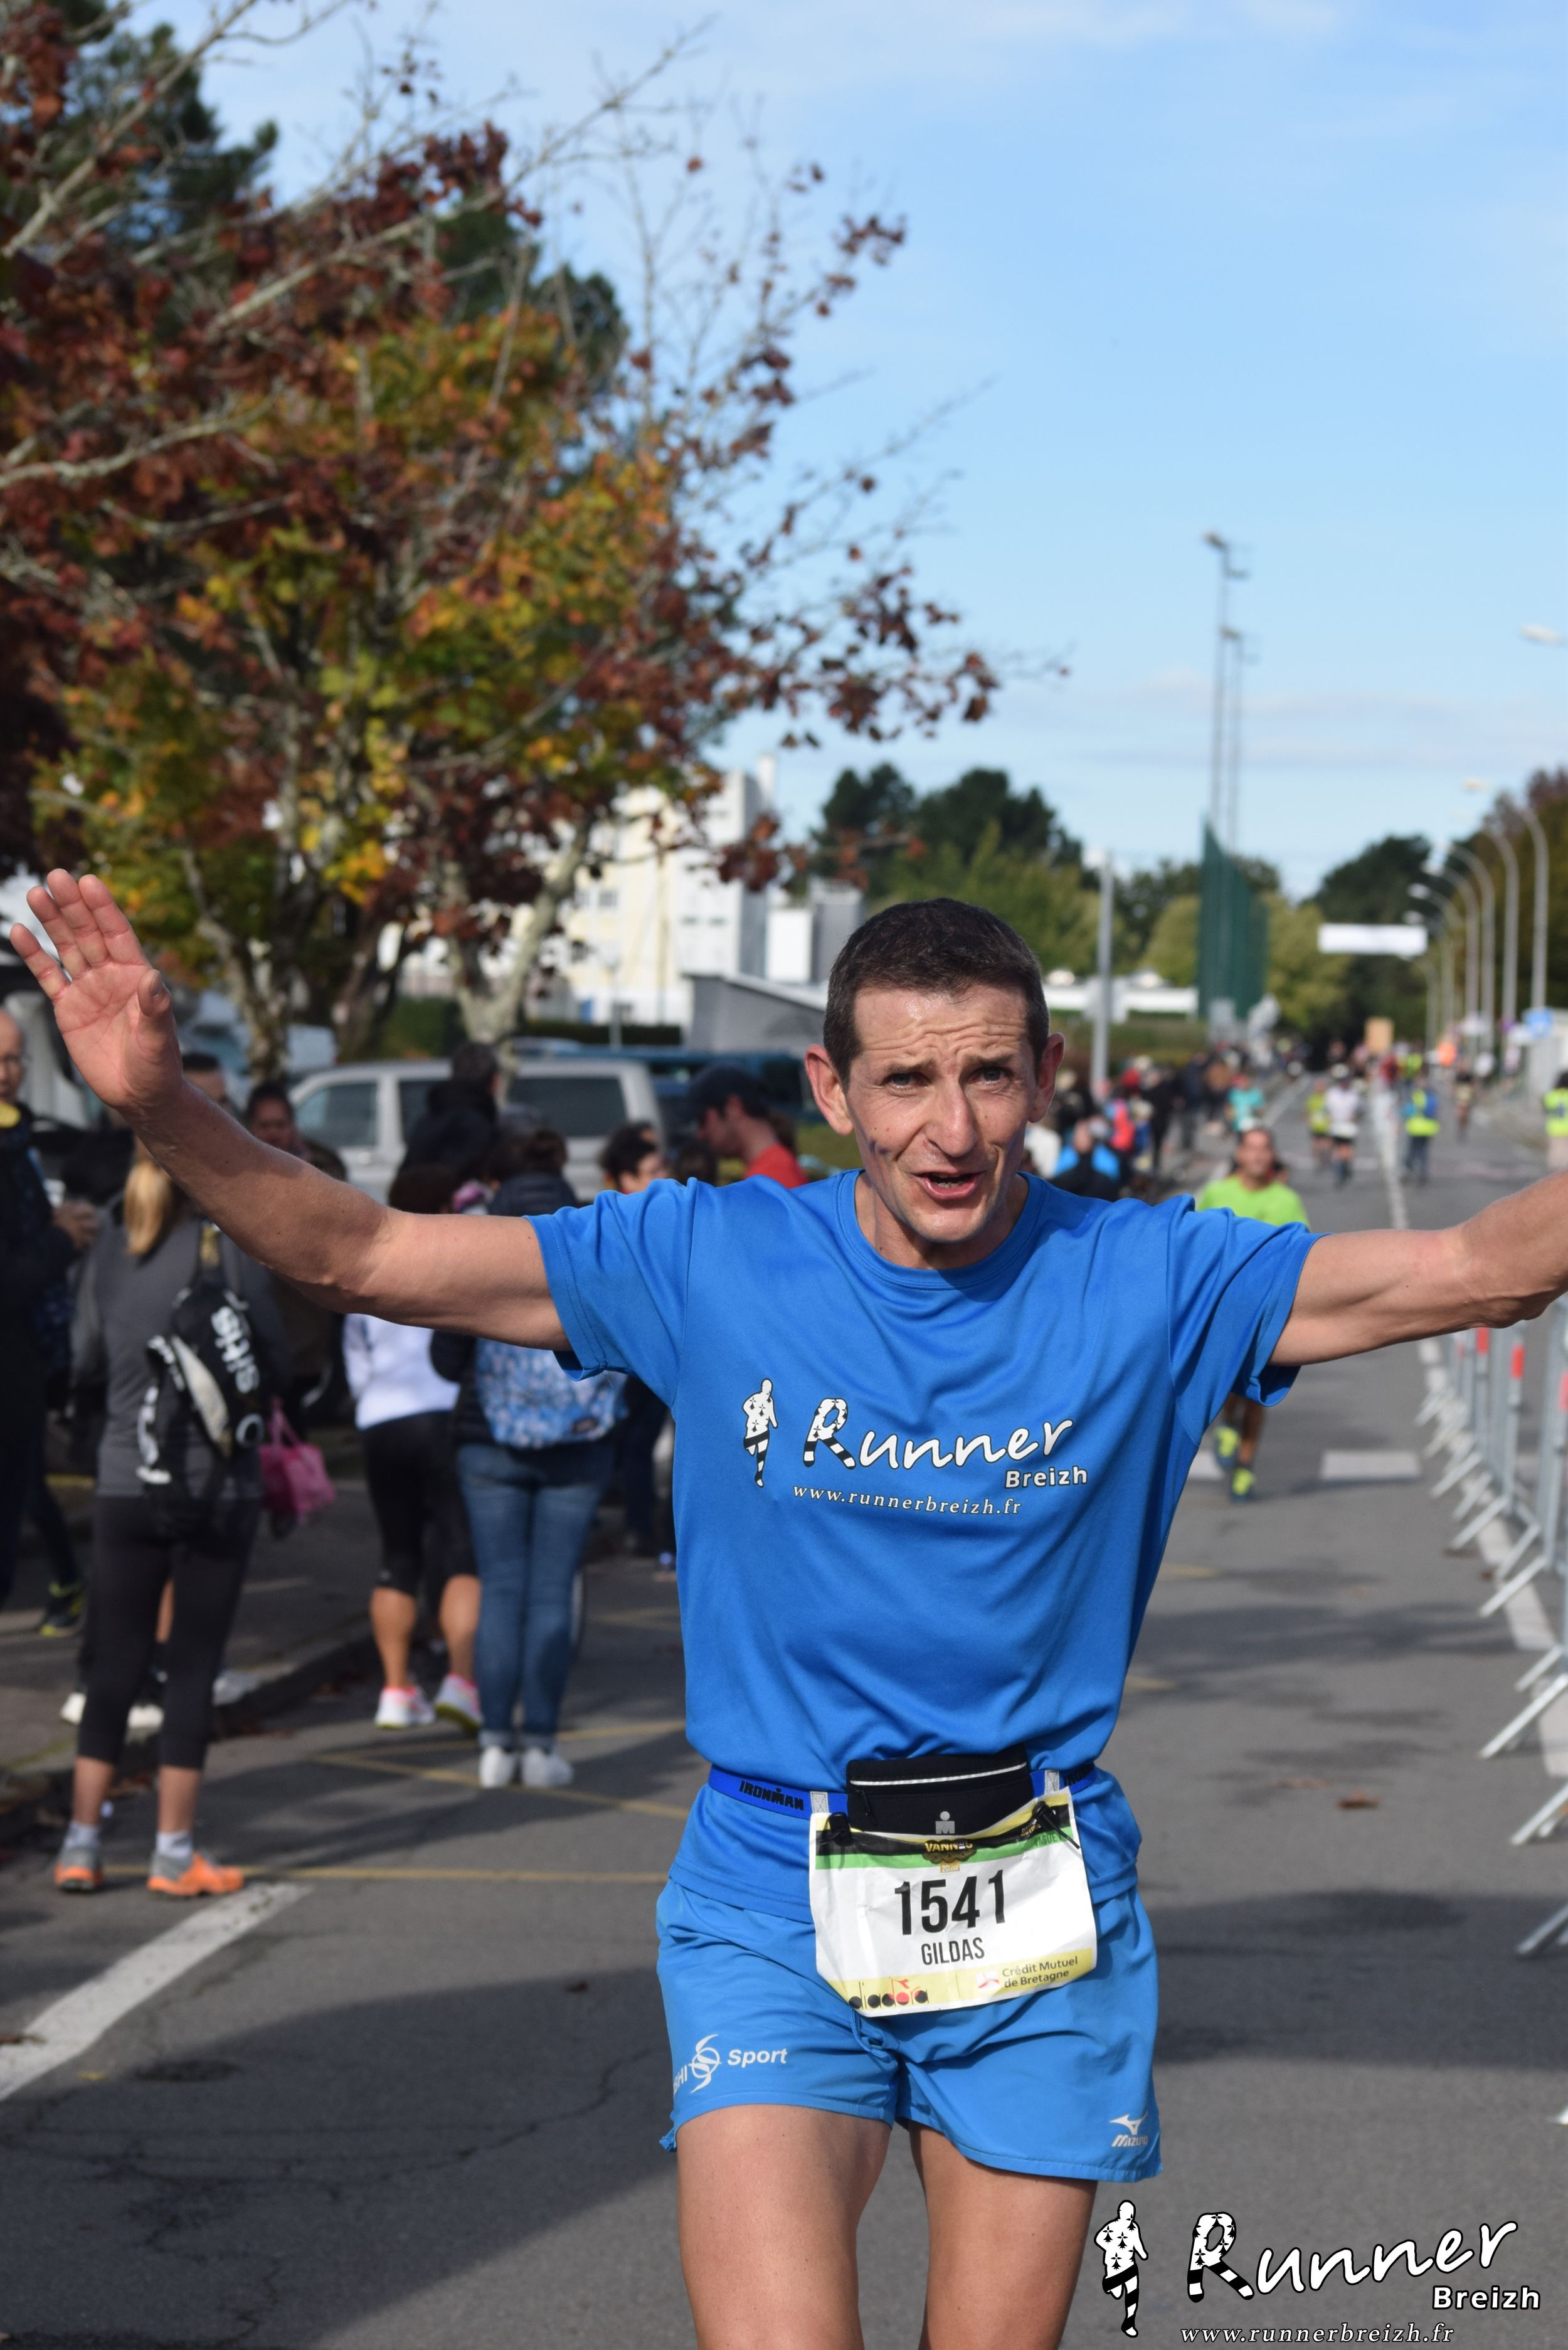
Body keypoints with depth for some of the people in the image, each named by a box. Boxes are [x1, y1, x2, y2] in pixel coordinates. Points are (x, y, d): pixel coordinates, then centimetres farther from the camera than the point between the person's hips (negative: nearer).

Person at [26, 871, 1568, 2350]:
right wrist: (160, 1104, -23)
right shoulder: (708, 1265, -6)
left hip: (1040, 1915, 2)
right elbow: (359, 1257, -8)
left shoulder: (1147, 1281, -4)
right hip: (772, 1904, -1)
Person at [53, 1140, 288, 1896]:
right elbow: (272, 1364, -6)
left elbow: (86, 1359, 8)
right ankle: (174, 1853, 7)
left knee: (114, 1664, 11)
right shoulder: (229, 1246, -11)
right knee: (193, 1666, 4)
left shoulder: (110, 1246, 2)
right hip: (216, 1483, -4)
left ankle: (80, 1846, 10)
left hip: (125, 1484, 4)